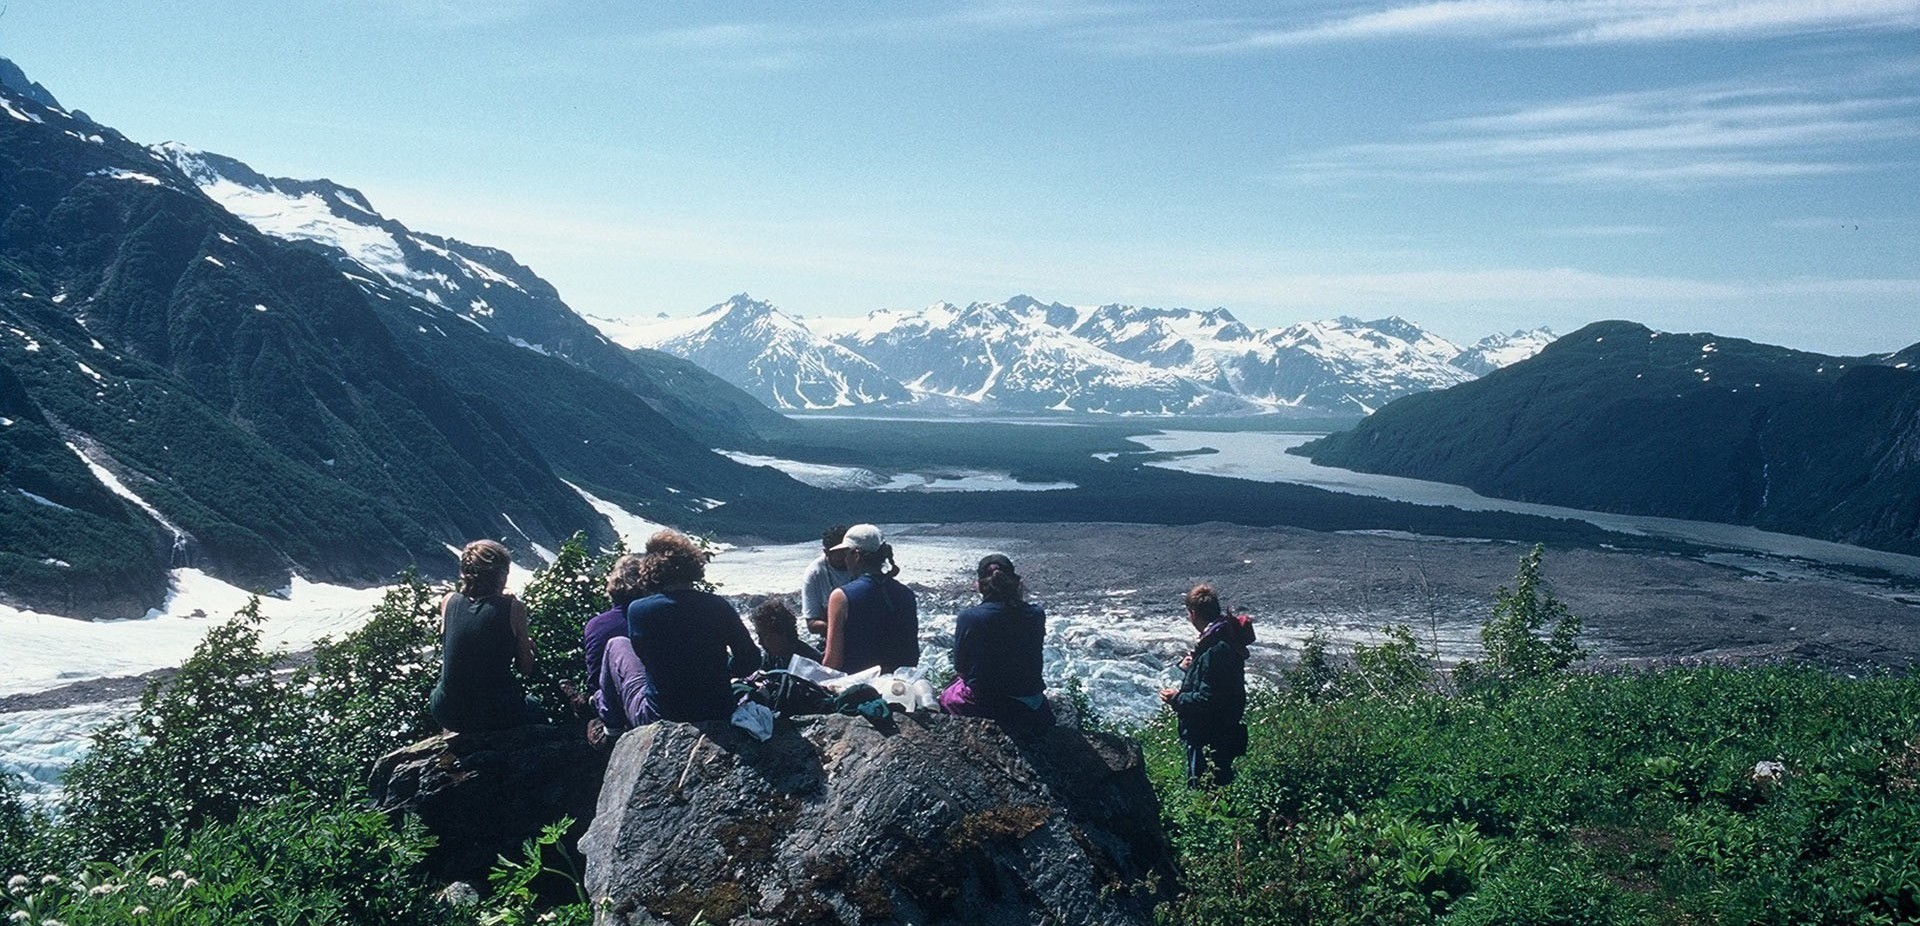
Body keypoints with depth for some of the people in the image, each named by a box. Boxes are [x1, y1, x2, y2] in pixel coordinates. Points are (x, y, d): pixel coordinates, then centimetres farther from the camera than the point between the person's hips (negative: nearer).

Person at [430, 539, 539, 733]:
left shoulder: (448, 601, -3)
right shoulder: (512, 608, -11)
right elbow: (526, 667, -3)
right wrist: (527, 646, 17)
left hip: (447, 715, 3)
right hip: (496, 716, -3)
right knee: (534, 704, 32)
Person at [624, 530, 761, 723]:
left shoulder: (638, 610, -13)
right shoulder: (718, 606, -10)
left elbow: (641, 653, 5)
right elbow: (751, 659, -4)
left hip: (659, 718, -2)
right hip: (719, 715, 2)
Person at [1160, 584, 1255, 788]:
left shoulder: (1215, 649, -24)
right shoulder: (1225, 639, 8)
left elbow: (1207, 700, -26)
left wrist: (1177, 699, -12)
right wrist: (1192, 667, 9)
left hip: (1210, 739, -10)